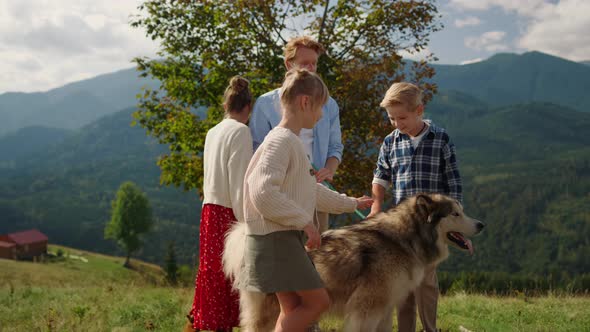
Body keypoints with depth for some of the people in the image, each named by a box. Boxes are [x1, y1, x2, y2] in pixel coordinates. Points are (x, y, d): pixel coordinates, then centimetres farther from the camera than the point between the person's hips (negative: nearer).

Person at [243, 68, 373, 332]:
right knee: (317, 300, -7)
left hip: (288, 238, 10)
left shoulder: (293, 142, 17)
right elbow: (263, 193, -26)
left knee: (294, 308, 9)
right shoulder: (280, 140, -14)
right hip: (276, 238, -10)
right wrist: (305, 221, -21)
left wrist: (351, 203, 34)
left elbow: (312, 191, 28)